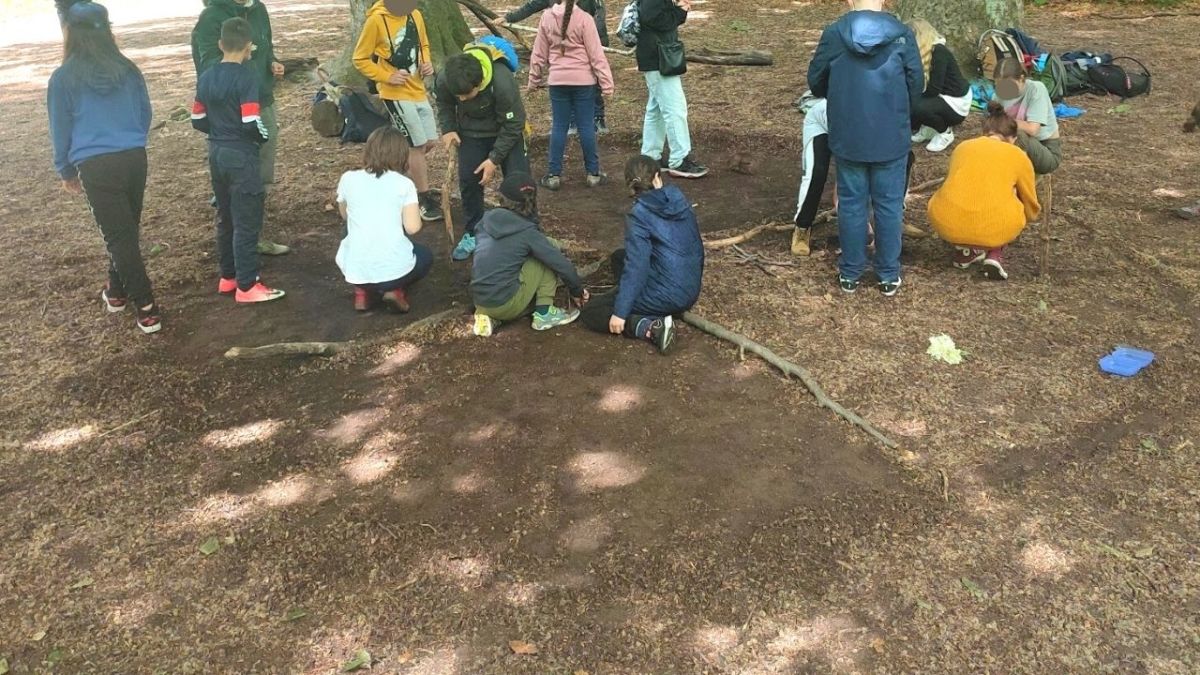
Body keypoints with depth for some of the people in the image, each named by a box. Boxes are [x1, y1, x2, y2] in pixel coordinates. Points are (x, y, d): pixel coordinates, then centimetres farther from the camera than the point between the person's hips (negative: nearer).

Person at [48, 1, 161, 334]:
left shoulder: (64, 78, -3)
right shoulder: (128, 70, 5)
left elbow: (61, 130, 5)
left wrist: (66, 171, 19)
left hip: (97, 167, -4)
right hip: (135, 159, 4)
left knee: (118, 235, 1)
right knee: (126, 229, 20)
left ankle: (147, 308, -1)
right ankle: (116, 289, 36)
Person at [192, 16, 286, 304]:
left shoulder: (206, 77, 7)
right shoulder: (246, 76, -16)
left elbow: (198, 120, 10)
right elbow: (251, 122, -22)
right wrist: (264, 136, -3)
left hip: (216, 153, 8)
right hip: (241, 155, -8)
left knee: (225, 217, 17)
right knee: (247, 221, -2)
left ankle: (228, 276, 26)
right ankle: (246, 286, 2)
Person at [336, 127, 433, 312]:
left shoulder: (348, 179, 5)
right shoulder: (404, 184, -2)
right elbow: (413, 228, -6)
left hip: (355, 269, 2)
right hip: (395, 268, -2)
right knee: (425, 255, 32)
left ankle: (363, 290, 12)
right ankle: (395, 289, 5)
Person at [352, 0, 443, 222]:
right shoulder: (376, 20, -16)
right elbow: (360, 59, -8)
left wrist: (427, 63, -1)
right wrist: (387, 76, -17)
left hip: (418, 90, 7)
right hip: (396, 94, -7)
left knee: (429, 142, 11)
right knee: (418, 146, -4)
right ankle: (426, 200, 9)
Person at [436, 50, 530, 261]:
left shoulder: (503, 83, -38)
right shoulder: (444, 81, -26)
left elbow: (513, 124, -24)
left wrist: (495, 158, -23)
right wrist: (448, 129, -15)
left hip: (506, 132, -3)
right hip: (471, 133, 3)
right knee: (468, 180, -1)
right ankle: (473, 233, 15)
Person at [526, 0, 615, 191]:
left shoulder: (547, 18, -1)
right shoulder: (583, 19, -10)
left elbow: (539, 53, 6)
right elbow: (596, 54, -9)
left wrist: (534, 80, 17)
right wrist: (606, 83, -5)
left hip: (557, 80, 3)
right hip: (583, 80, -2)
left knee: (559, 126, 8)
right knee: (586, 126, 5)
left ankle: (554, 175, 10)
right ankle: (593, 173, 13)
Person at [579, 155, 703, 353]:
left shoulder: (639, 214, -15)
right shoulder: (680, 201, 3)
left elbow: (636, 266, -20)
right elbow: (696, 244, 13)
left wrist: (620, 312, -16)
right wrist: (695, 277, 30)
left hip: (666, 295, -7)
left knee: (590, 314, 4)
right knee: (619, 257, 25)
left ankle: (651, 328, -12)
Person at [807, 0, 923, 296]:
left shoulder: (833, 34, -6)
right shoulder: (902, 35, -7)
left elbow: (815, 82, 4)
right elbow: (917, 85, -1)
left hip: (847, 138, 1)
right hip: (892, 138, 0)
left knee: (851, 204, 11)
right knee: (889, 205, 10)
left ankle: (850, 274, 18)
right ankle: (889, 276, 17)